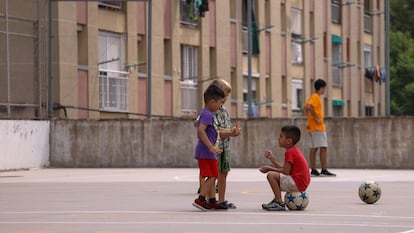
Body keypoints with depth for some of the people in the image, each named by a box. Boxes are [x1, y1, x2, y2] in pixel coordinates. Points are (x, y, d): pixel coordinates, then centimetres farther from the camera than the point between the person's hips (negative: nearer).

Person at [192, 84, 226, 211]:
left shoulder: (206, 114, 16)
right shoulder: (207, 115, -16)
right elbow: (201, 130, -28)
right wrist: (211, 147, -30)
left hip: (208, 151, 11)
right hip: (206, 152, -11)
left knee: (213, 177, 14)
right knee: (211, 176, -10)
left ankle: (212, 201, 18)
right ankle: (200, 199, -12)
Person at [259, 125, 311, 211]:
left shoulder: (290, 152, -15)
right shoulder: (295, 150, 17)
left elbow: (286, 171, -19)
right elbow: (284, 168, 16)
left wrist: (270, 168, -10)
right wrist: (272, 158, 16)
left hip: (297, 184, -11)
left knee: (271, 175, -19)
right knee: (275, 175, 28)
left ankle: (279, 203, -19)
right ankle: (277, 200, 28)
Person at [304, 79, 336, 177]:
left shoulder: (312, 97, 17)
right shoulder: (316, 97, -11)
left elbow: (306, 107, 23)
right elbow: (309, 107, -25)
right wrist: (317, 119, -22)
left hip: (312, 127, 10)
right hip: (318, 127, -10)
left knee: (314, 148, 8)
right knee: (323, 147, -11)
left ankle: (313, 170, 7)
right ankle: (324, 170, -15)